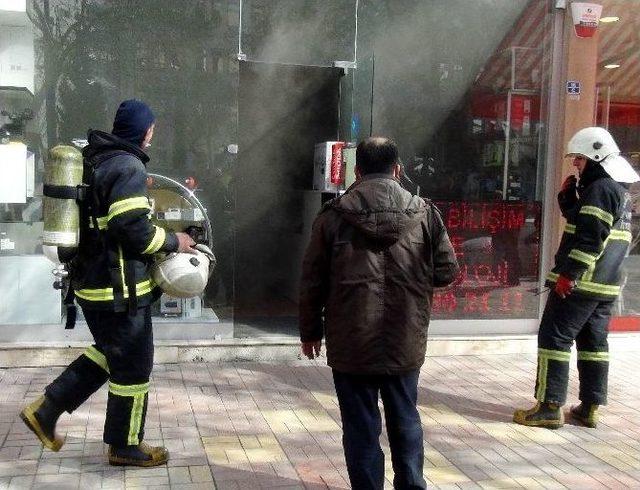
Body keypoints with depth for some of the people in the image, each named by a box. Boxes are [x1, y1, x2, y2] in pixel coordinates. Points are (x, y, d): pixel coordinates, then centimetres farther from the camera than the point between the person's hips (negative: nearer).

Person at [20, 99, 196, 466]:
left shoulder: (93, 159, 11)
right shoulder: (129, 167, -18)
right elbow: (133, 230, -25)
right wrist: (174, 242, -12)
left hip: (91, 280, 9)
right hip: (120, 287, -9)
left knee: (109, 351, 25)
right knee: (133, 364, 5)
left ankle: (46, 410, 23)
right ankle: (125, 446, 19)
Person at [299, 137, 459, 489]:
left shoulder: (333, 215, -4)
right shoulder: (424, 213, -2)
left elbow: (312, 281, -2)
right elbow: (447, 270, 1)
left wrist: (310, 332, 10)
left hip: (351, 345, -2)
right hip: (406, 342, 2)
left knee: (361, 428, 9)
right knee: (405, 420, 20)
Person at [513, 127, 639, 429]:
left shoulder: (600, 189, -15)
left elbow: (590, 237, -23)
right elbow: (578, 219, 22)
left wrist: (569, 274, -22)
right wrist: (568, 196, 6)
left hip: (581, 281, -10)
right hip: (606, 284, 10)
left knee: (555, 338, -4)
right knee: (594, 342, 12)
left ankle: (550, 407, -2)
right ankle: (590, 407, 17)